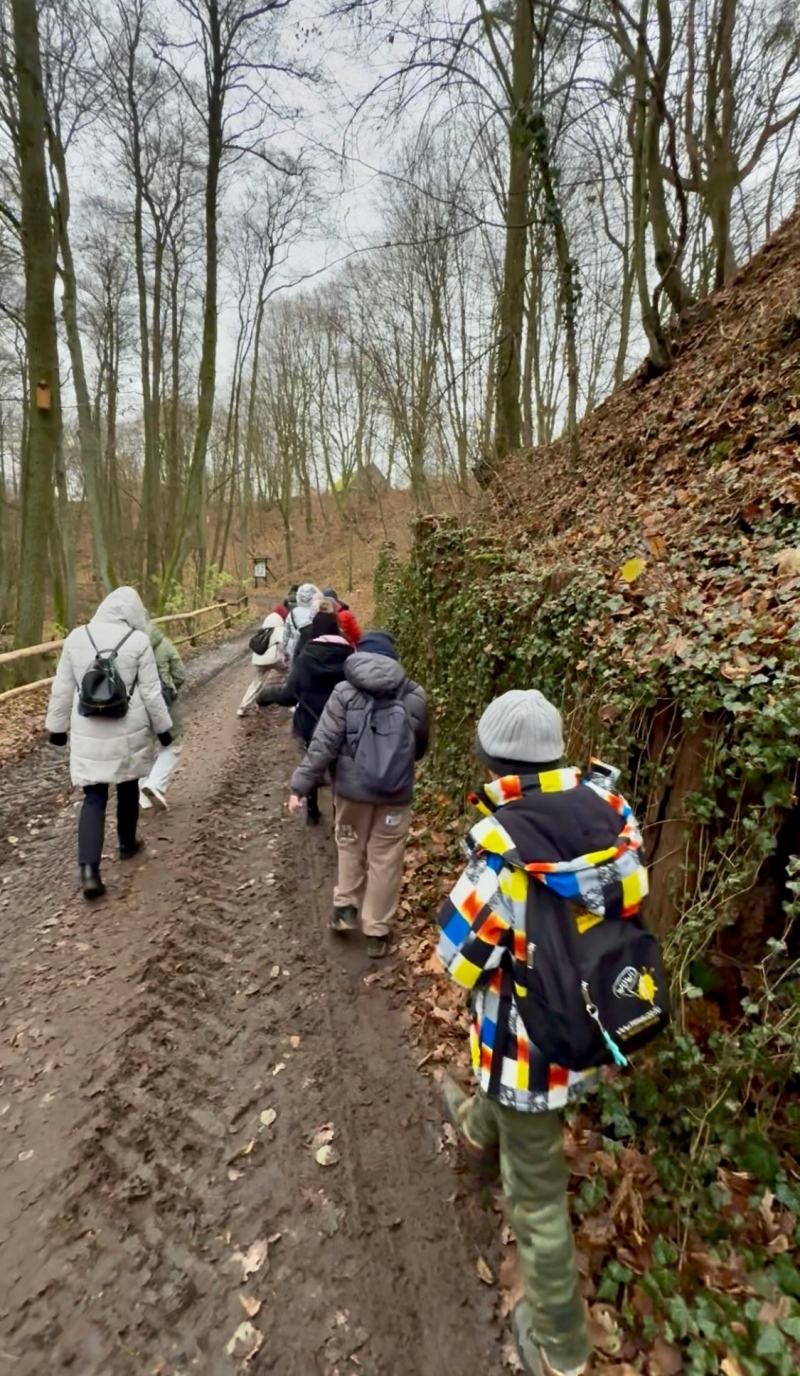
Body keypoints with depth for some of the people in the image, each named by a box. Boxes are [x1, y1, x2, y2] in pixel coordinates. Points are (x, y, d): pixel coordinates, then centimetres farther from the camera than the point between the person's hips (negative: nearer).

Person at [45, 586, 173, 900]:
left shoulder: (76, 637, -1)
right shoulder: (137, 640, -10)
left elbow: (62, 689, 5)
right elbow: (151, 692, -7)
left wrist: (57, 726, 15)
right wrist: (163, 727, 5)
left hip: (88, 733, 2)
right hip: (129, 730, -1)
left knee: (94, 796, 4)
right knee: (128, 787, 19)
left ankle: (89, 869, -8)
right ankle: (127, 844, 36)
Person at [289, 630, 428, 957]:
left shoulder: (345, 692, -7)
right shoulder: (415, 695, 0)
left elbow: (324, 744, -11)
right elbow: (420, 747, 12)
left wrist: (301, 785, -4)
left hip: (352, 788, 0)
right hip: (396, 793, 1)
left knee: (350, 847, 24)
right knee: (385, 859, 11)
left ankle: (345, 906, 29)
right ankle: (377, 931, 19)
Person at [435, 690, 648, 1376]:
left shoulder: (504, 845, -34)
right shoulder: (607, 810, -17)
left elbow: (458, 957, -20)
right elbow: (626, 897, 2)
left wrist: (474, 881, -6)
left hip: (532, 1036, -6)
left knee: (537, 1185, 18)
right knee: (510, 1075, 38)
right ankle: (480, 1130, 69)